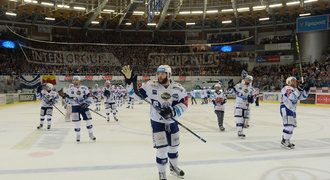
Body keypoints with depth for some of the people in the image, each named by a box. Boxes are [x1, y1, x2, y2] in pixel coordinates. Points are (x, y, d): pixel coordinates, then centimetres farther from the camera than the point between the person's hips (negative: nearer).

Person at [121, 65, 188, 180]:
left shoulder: (178, 88, -11)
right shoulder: (151, 85, -12)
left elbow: (184, 103, -10)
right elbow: (138, 93, -4)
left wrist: (173, 112, -25)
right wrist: (130, 81, -17)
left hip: (172, 122, 3)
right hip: (157, 122, -2)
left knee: (173, 146, 19)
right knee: (162, 149, -7)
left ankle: (174, 167, 46)